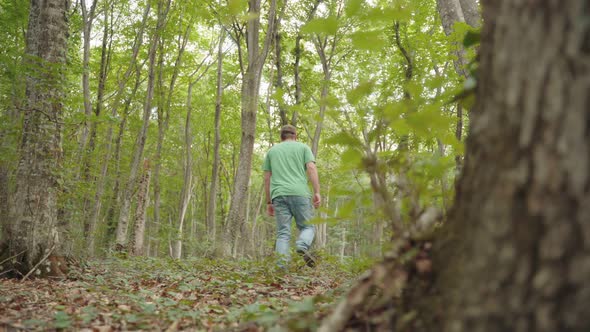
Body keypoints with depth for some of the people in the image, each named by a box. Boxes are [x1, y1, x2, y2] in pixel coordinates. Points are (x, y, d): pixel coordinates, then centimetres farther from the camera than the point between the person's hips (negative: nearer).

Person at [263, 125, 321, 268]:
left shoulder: (272, 150, 23)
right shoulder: (303, 147, 16)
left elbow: (267, 178, 18)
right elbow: (311, 168, 0)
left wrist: (269, 202, 20)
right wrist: (317, 192, -4)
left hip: (279, 195, 2)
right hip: (299, 193, -2)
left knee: (283, 233, 3)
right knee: (308, 226, 8)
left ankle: (282, 265, -11)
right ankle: (302, 246, -22)